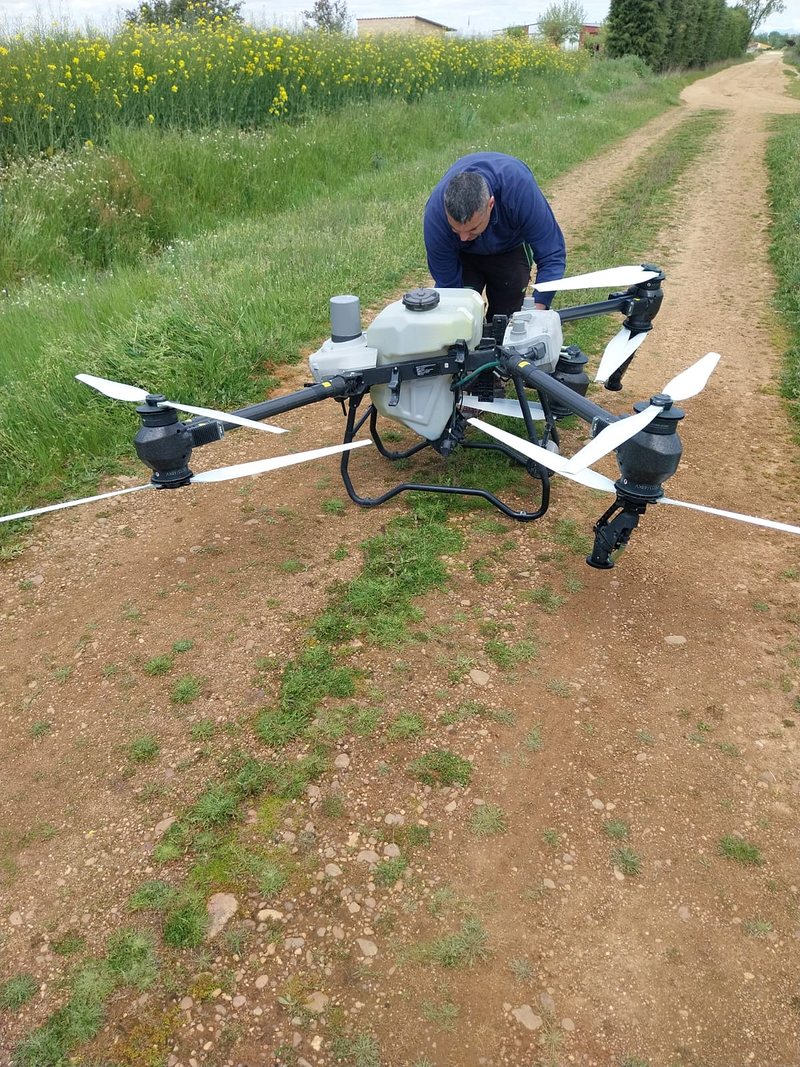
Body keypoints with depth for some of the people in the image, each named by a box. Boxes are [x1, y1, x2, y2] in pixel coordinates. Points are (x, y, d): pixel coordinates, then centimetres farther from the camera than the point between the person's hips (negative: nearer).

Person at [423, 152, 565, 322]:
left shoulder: (519, 187, -41)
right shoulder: (435, 215, -38)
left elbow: (552, 254, -35)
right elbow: (447, 284, -27)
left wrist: (538, 307, -48)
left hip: (511, 248, 0)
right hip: (463, 256, 0)